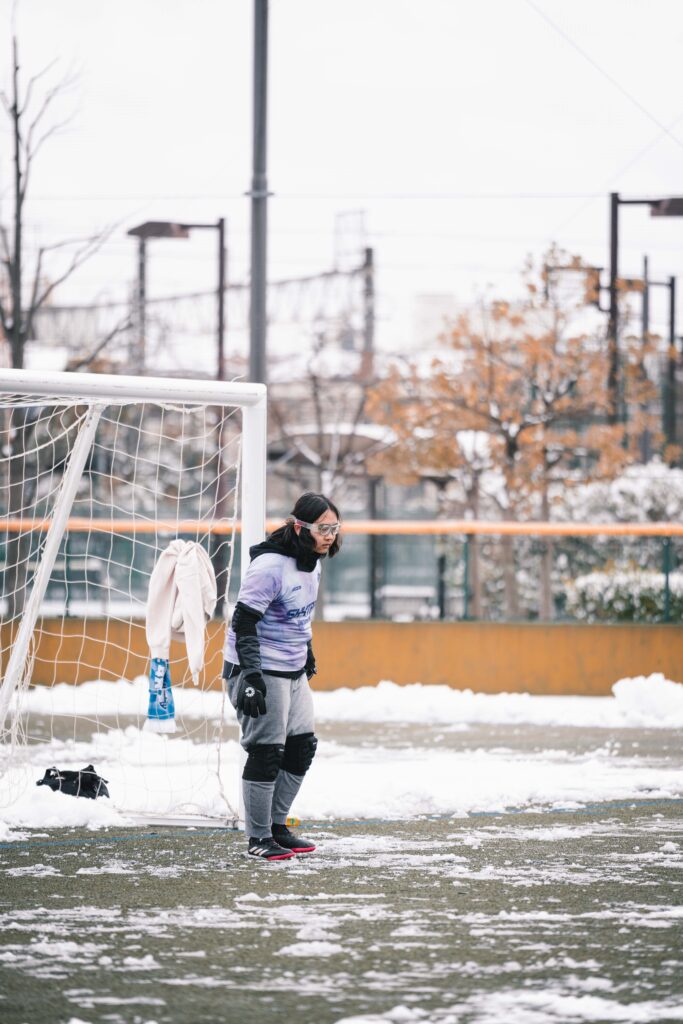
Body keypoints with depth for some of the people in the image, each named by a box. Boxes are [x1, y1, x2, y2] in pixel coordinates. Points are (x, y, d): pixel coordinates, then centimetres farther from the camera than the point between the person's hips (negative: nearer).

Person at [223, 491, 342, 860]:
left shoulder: (312, 561, 5)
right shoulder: (270, 566, -22)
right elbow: (244, 623, -23)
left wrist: (306, 648, 33)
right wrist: (252, 678, -28)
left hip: (293, 671, 9)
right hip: (259, 671, -9)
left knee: (302, 747, 10)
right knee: (266, 753, -6)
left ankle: (277, 826, 23)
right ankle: (258, 839, 5)